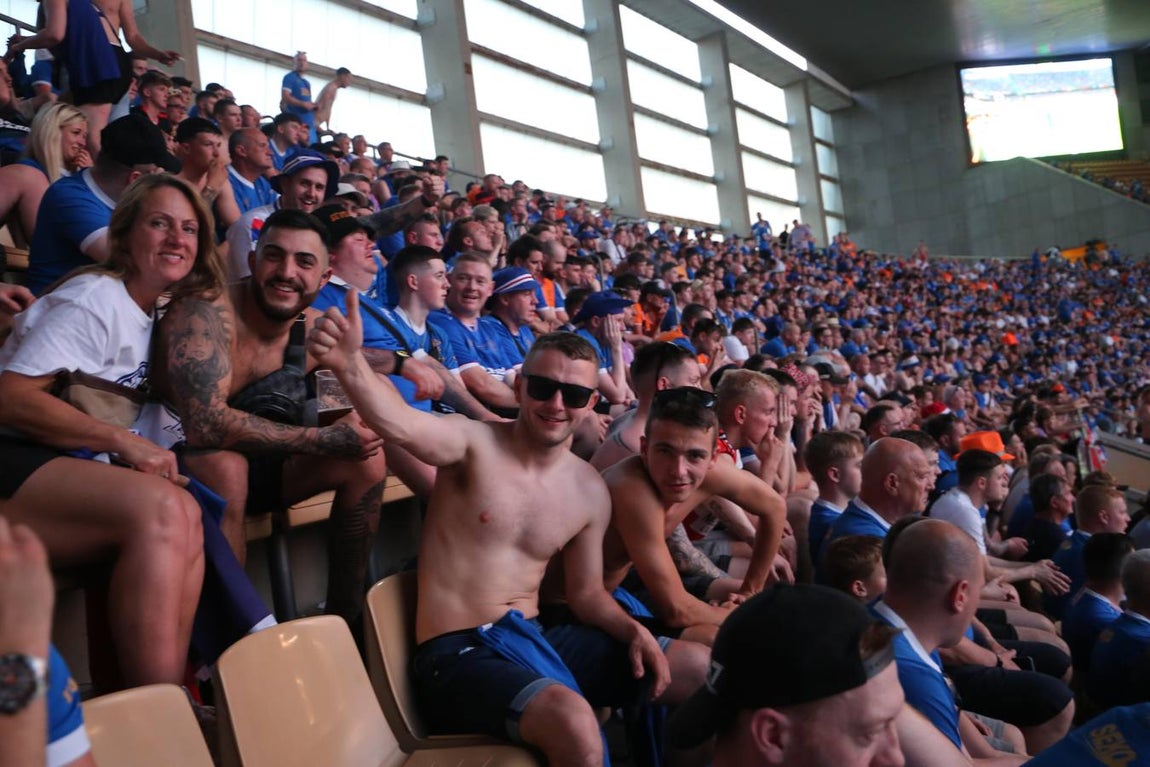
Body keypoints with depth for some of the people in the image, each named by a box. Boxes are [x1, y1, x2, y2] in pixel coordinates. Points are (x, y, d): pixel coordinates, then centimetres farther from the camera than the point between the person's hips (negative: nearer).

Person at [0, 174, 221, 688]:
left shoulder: (149, 310, 17)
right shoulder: (96, 297, -9)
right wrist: (124, 443, -21)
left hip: (69, 471, 7)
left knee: (185, 515, -21)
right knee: (158, 508, -31)